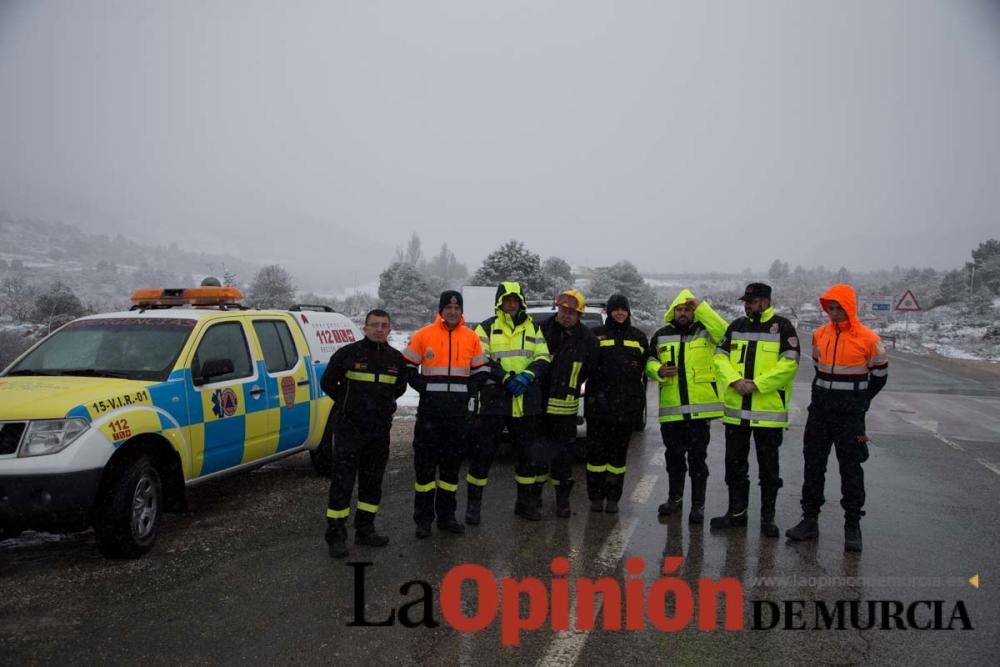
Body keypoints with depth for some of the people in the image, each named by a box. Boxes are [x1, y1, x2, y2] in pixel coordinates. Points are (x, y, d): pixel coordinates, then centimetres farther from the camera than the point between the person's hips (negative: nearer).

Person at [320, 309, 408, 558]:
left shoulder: (396, 358, 5)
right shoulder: (348, 353, -8)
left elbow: (400, 387, 22)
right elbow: (327, 382, 1)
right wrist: (348, 405, 5)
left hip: (380, 429, 5)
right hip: (349, 428, -5)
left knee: (372, 481, 12)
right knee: (342, 482, -4)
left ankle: (365, 529, 24)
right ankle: (336, 535, 3)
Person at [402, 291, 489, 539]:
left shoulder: (472, 337, 7)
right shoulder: (424, 335, -1)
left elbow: (480, 371, 13)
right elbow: (408, 368, 3)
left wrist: (468, 394, 0)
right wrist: (426, 388, -6)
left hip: (459, 412, 3)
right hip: (430, 411, -3)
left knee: (452, 463, 11)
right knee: (426, 463, 1)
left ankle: (446, 515, 22)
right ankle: (423, 518, 10)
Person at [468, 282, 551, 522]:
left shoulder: (533, 328, 13)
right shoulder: (486, 328, 2)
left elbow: (544, 358, 6)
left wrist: (526, 375, -13)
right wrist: (506, 378, -17)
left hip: (525, 400, 4)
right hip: (494, 399, -4)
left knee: (527, 453, 12)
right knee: (483, 452, -2)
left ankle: (526, 502, 26)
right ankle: (474, 503, 9)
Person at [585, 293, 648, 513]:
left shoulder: (639, 338, 12)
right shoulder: (596, 335, 5)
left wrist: (639, 400, 7)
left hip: (626, 405, 2)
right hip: (599, 403, -2)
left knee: (619, 452, 8)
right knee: (596, 450, 1)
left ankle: (612, 498, 16)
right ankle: (596, 497, 11)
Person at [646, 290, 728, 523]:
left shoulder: (704, 331, -1)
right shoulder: (661, 335, 9)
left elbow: (724, 331, -22)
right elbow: (650, 362, 13)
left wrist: (701, 307, -20)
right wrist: (658, 370, -9)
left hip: (700, 407, -3)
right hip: (671, 408, 3)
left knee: (697, 457, 2)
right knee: (673, 456, 15)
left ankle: (698, 505, 11)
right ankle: (675, 497, 32)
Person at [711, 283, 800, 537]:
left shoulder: (782, 327, -6)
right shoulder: (737, 326, 9)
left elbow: (789, 364, -14)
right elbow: (720, 357, 5)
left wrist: (756, 384, -19)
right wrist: (735, 380, -13)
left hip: (769, 411, -5)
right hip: (736, 410, 5)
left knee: (769, 468, 6)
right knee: (735, 464, 12)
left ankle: (767, 517, 18)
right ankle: (736, 511, 25)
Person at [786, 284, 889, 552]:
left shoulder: (868, 339, -8)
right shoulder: (819, 335, 4)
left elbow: (880, 376, 4)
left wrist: (858, 402, 9)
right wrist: (826, 396, 14)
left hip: (850, 417, -4)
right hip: (819, 412, 4)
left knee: (851, 470, 2)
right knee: (813, 465, 8)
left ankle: (853, 525, 11)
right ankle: (810, 519, 17)